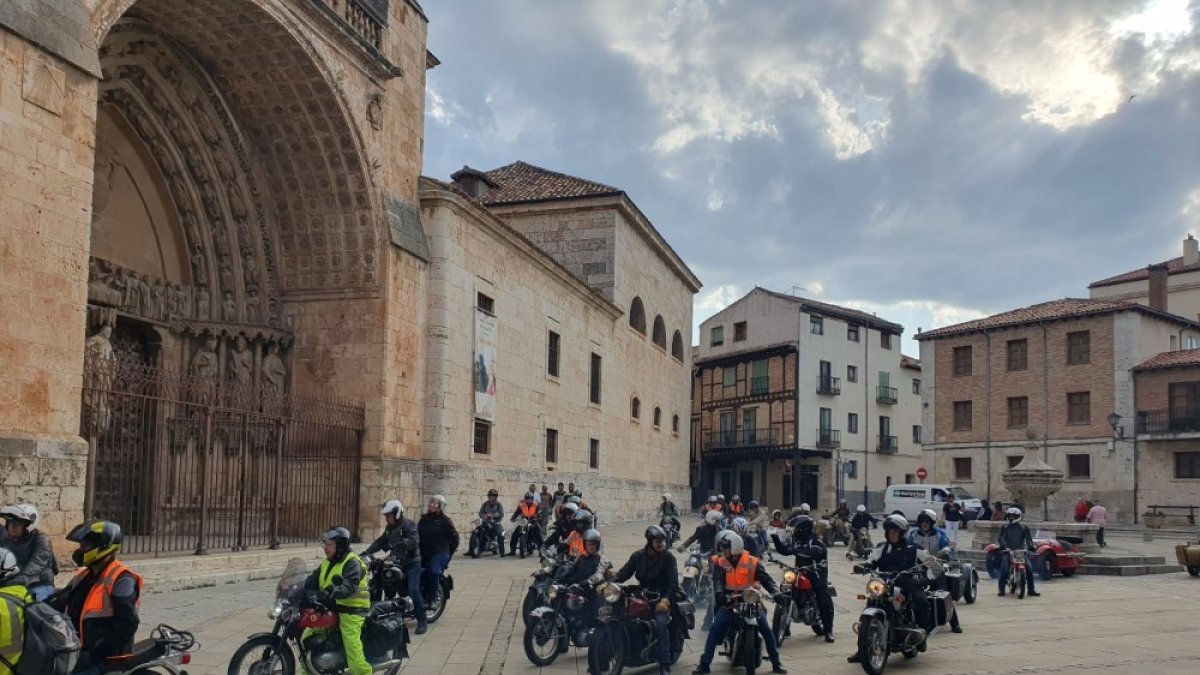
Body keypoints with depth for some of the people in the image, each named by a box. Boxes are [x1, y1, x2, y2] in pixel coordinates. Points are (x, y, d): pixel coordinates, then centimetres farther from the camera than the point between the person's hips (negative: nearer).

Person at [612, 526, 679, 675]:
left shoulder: (668, 557, -4)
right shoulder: (638, 555, 5)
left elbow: (673, 582, -12)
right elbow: (624, 573, -2)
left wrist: (666, 599, -28)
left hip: (662, 597, -4)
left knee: (660, 622, -31)